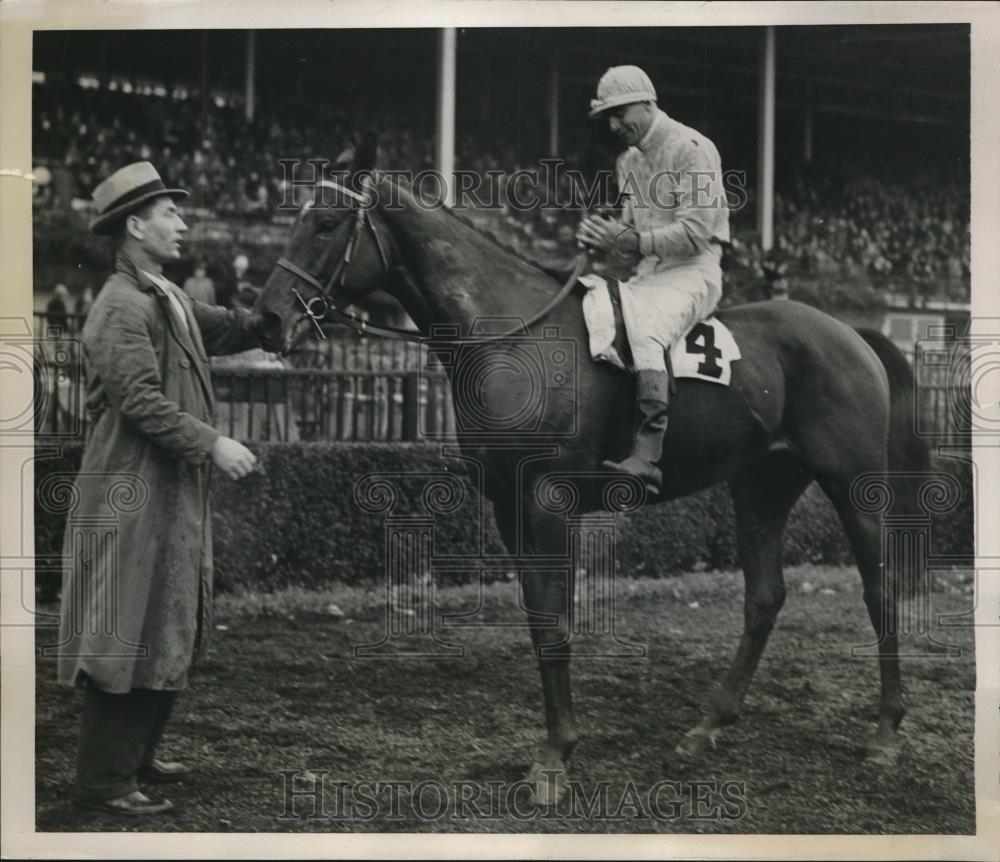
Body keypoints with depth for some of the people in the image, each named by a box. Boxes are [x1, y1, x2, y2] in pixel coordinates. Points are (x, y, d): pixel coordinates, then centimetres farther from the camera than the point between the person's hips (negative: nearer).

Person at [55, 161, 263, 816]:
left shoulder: (168, 299, 14)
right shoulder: (121, 308, -16)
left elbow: (228, 329, 17)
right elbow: (140, 401, -24)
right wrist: (212, 444, -26)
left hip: (174, 493, 10)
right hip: (133, 496, -10)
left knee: (170, 632, 16)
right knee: (127, 633, -4)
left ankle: (135, 755, 27)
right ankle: (104, 780, 3)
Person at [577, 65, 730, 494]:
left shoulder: (691, 149, -10)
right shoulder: (629, 161, 18)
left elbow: (694, 233, -18)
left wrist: (631, 240, -24)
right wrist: (606, 239, -1)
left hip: (693, 271, -9)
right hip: (647, 274, 10)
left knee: (643, 333, -35)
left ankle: (647, 458, -44)